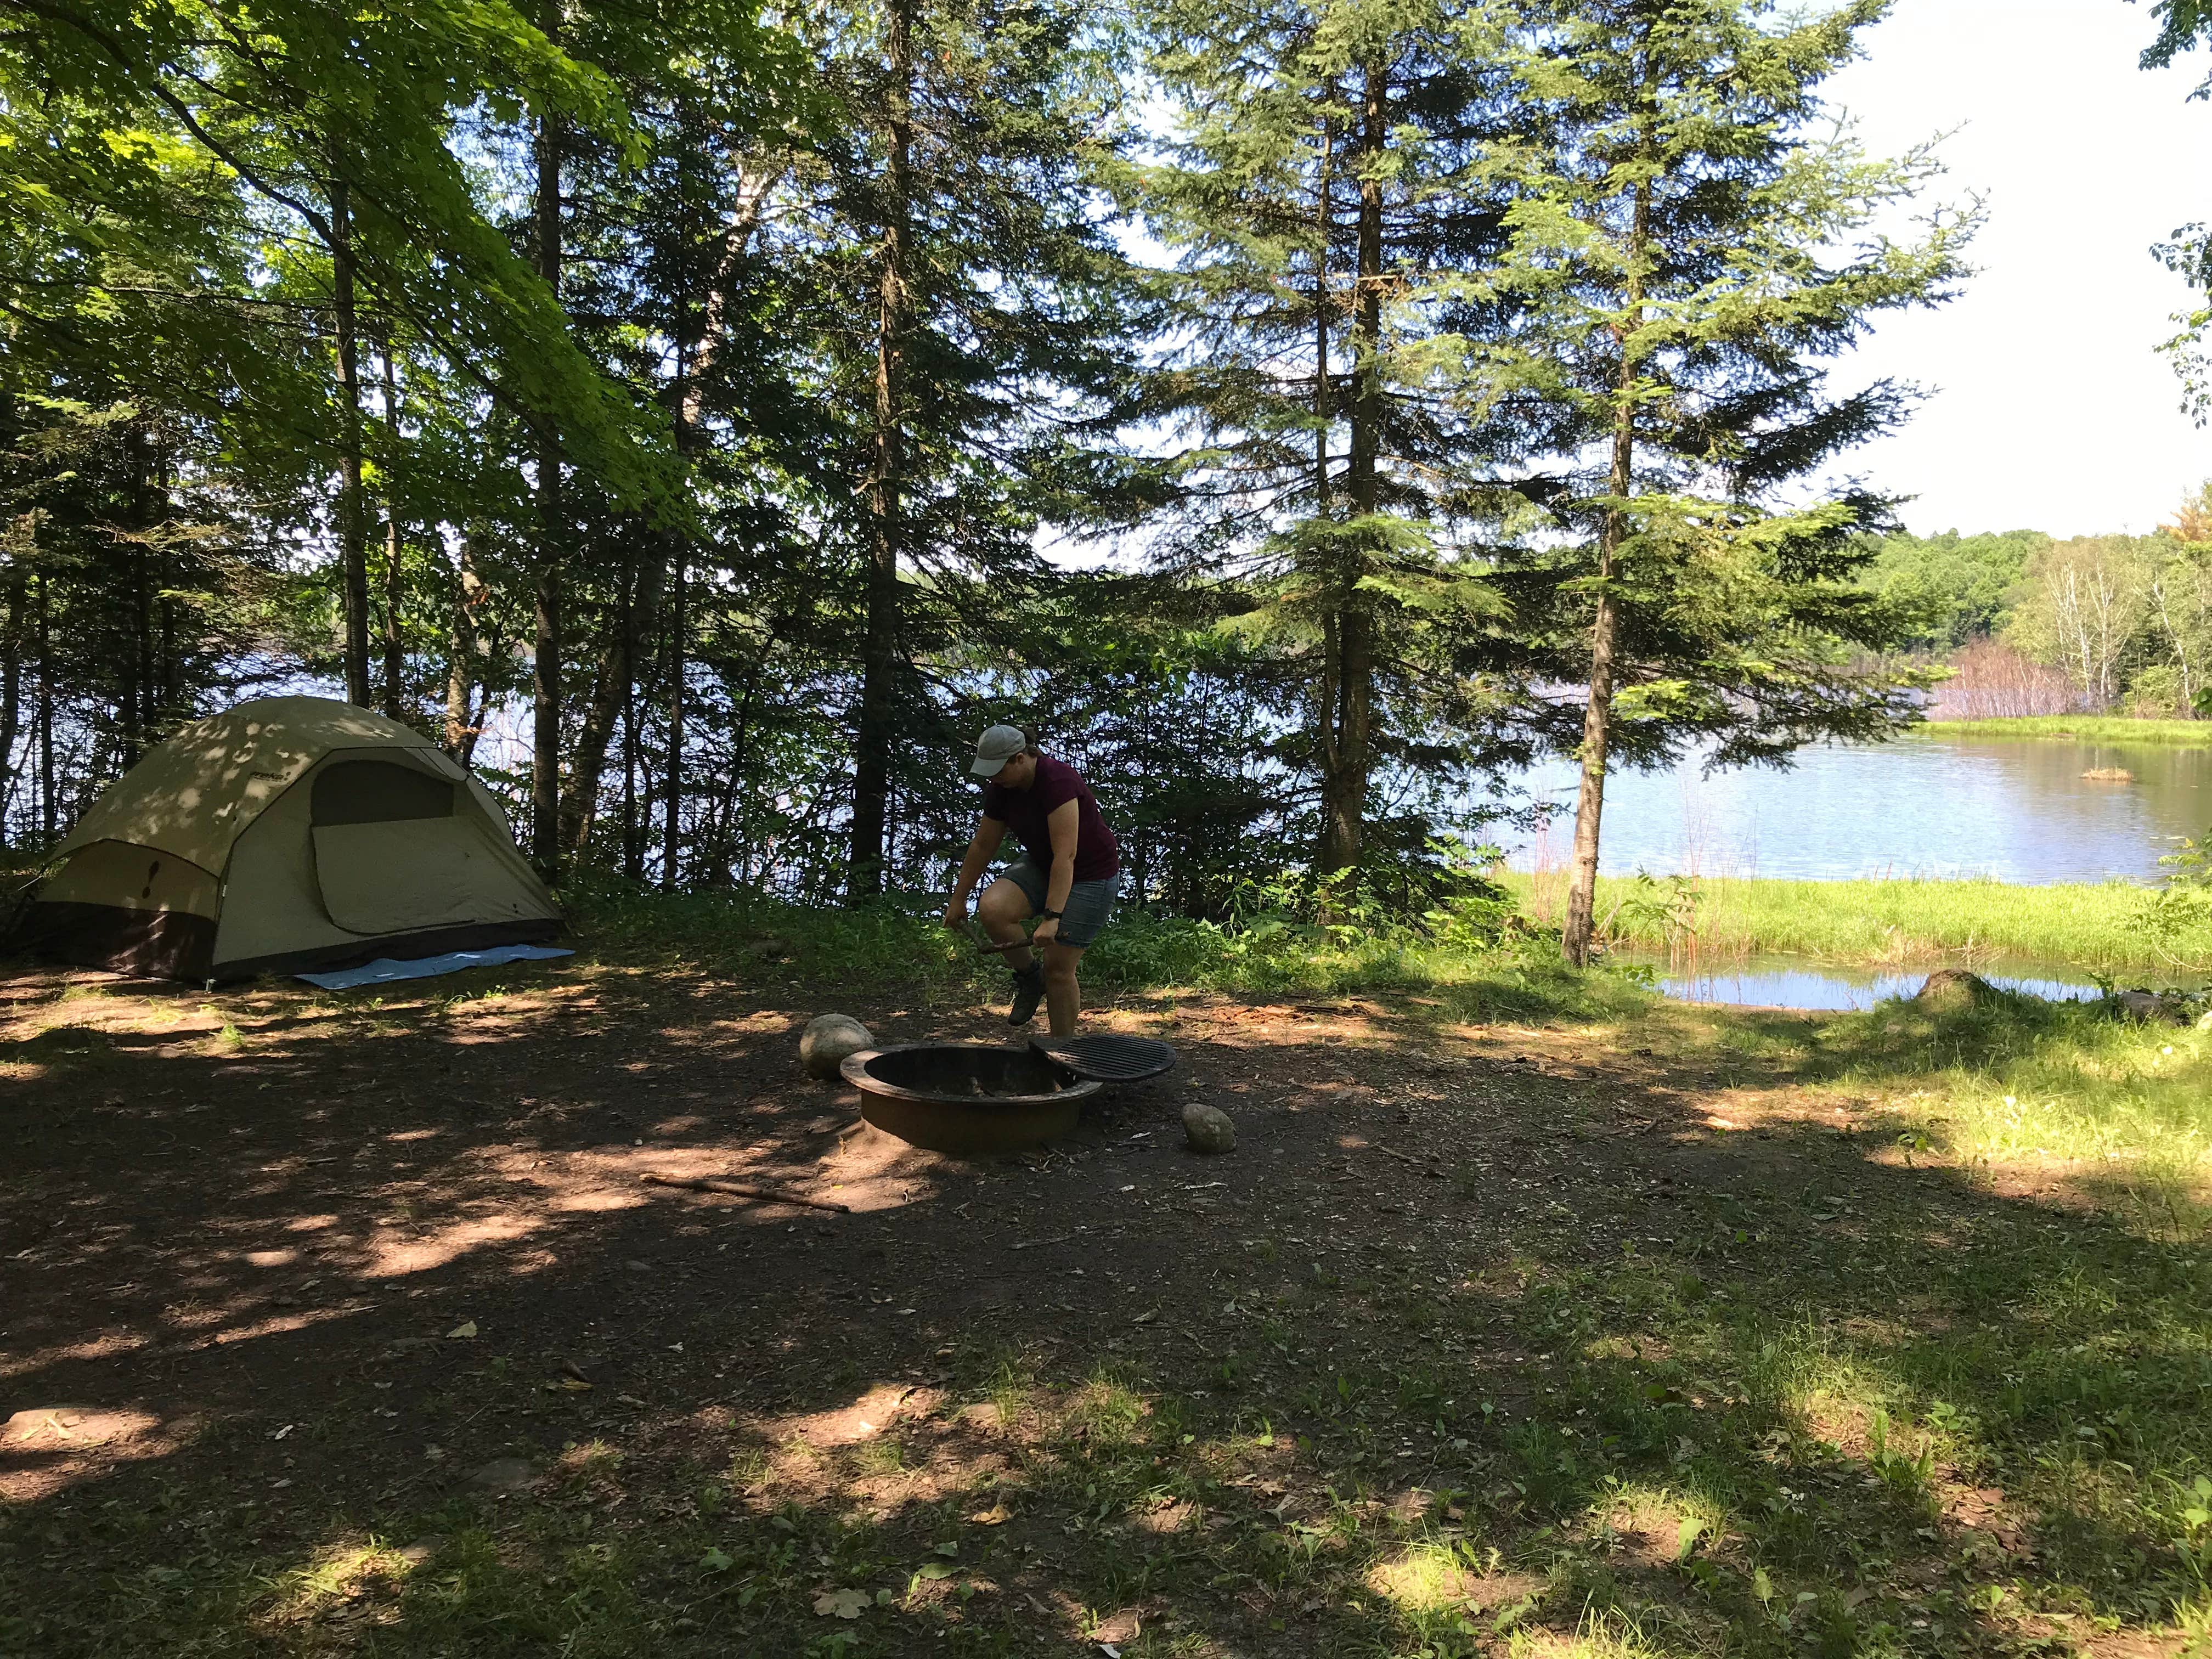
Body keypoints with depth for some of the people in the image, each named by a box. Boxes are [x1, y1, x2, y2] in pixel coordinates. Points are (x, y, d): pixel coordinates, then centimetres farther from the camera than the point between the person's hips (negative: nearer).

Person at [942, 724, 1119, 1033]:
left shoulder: (1057, 781, -29)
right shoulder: (1001, 789, -6)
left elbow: (1065, 855, -35)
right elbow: (982, 846, 6)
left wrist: (1052, 917, -40)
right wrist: (958, 898, 11)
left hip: (1090, 876, -6)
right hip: (1040, 866, 6)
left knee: (1058, 968, -10)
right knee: (991, 908, -22)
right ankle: (1029, 976, 2)